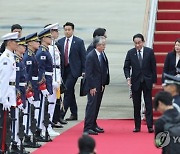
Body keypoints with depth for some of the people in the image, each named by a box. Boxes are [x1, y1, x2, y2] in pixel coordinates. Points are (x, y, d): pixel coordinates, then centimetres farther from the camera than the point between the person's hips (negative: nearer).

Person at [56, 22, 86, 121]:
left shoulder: (79, 42, -1)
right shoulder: (60, 42, 10)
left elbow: (83, 57, 0)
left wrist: (84, 71, -5)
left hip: (73, 70, -5)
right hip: (63, 70, 5)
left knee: (67, 90, -13)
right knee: (70, 92, 10)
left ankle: (61, 114, -14)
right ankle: (74, 114, 17)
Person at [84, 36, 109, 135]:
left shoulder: (102, 55, 10)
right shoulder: (91, 56, -14)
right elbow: (89, 73, -16)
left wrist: (103, 84, 9)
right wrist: (92, 87, -18)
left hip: (100, 85, 8)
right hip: (93, 86, -8)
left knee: (97, 106, 13)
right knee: (91, 105, -9)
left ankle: (93, 125, 23)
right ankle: (87, 128, -9)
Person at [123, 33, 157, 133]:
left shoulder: (149, 52, -1)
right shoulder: (130, 53, 0)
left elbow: (153, 67, 2)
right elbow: (126, 67, 3)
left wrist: (154, 81, -1)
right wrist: (128, 77, -14)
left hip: (147, 81, -1)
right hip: (135, 82, 1)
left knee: (148, 104, -4)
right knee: (136, 105, 5)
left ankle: (150, 126, -4)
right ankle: (137, 126, 11)